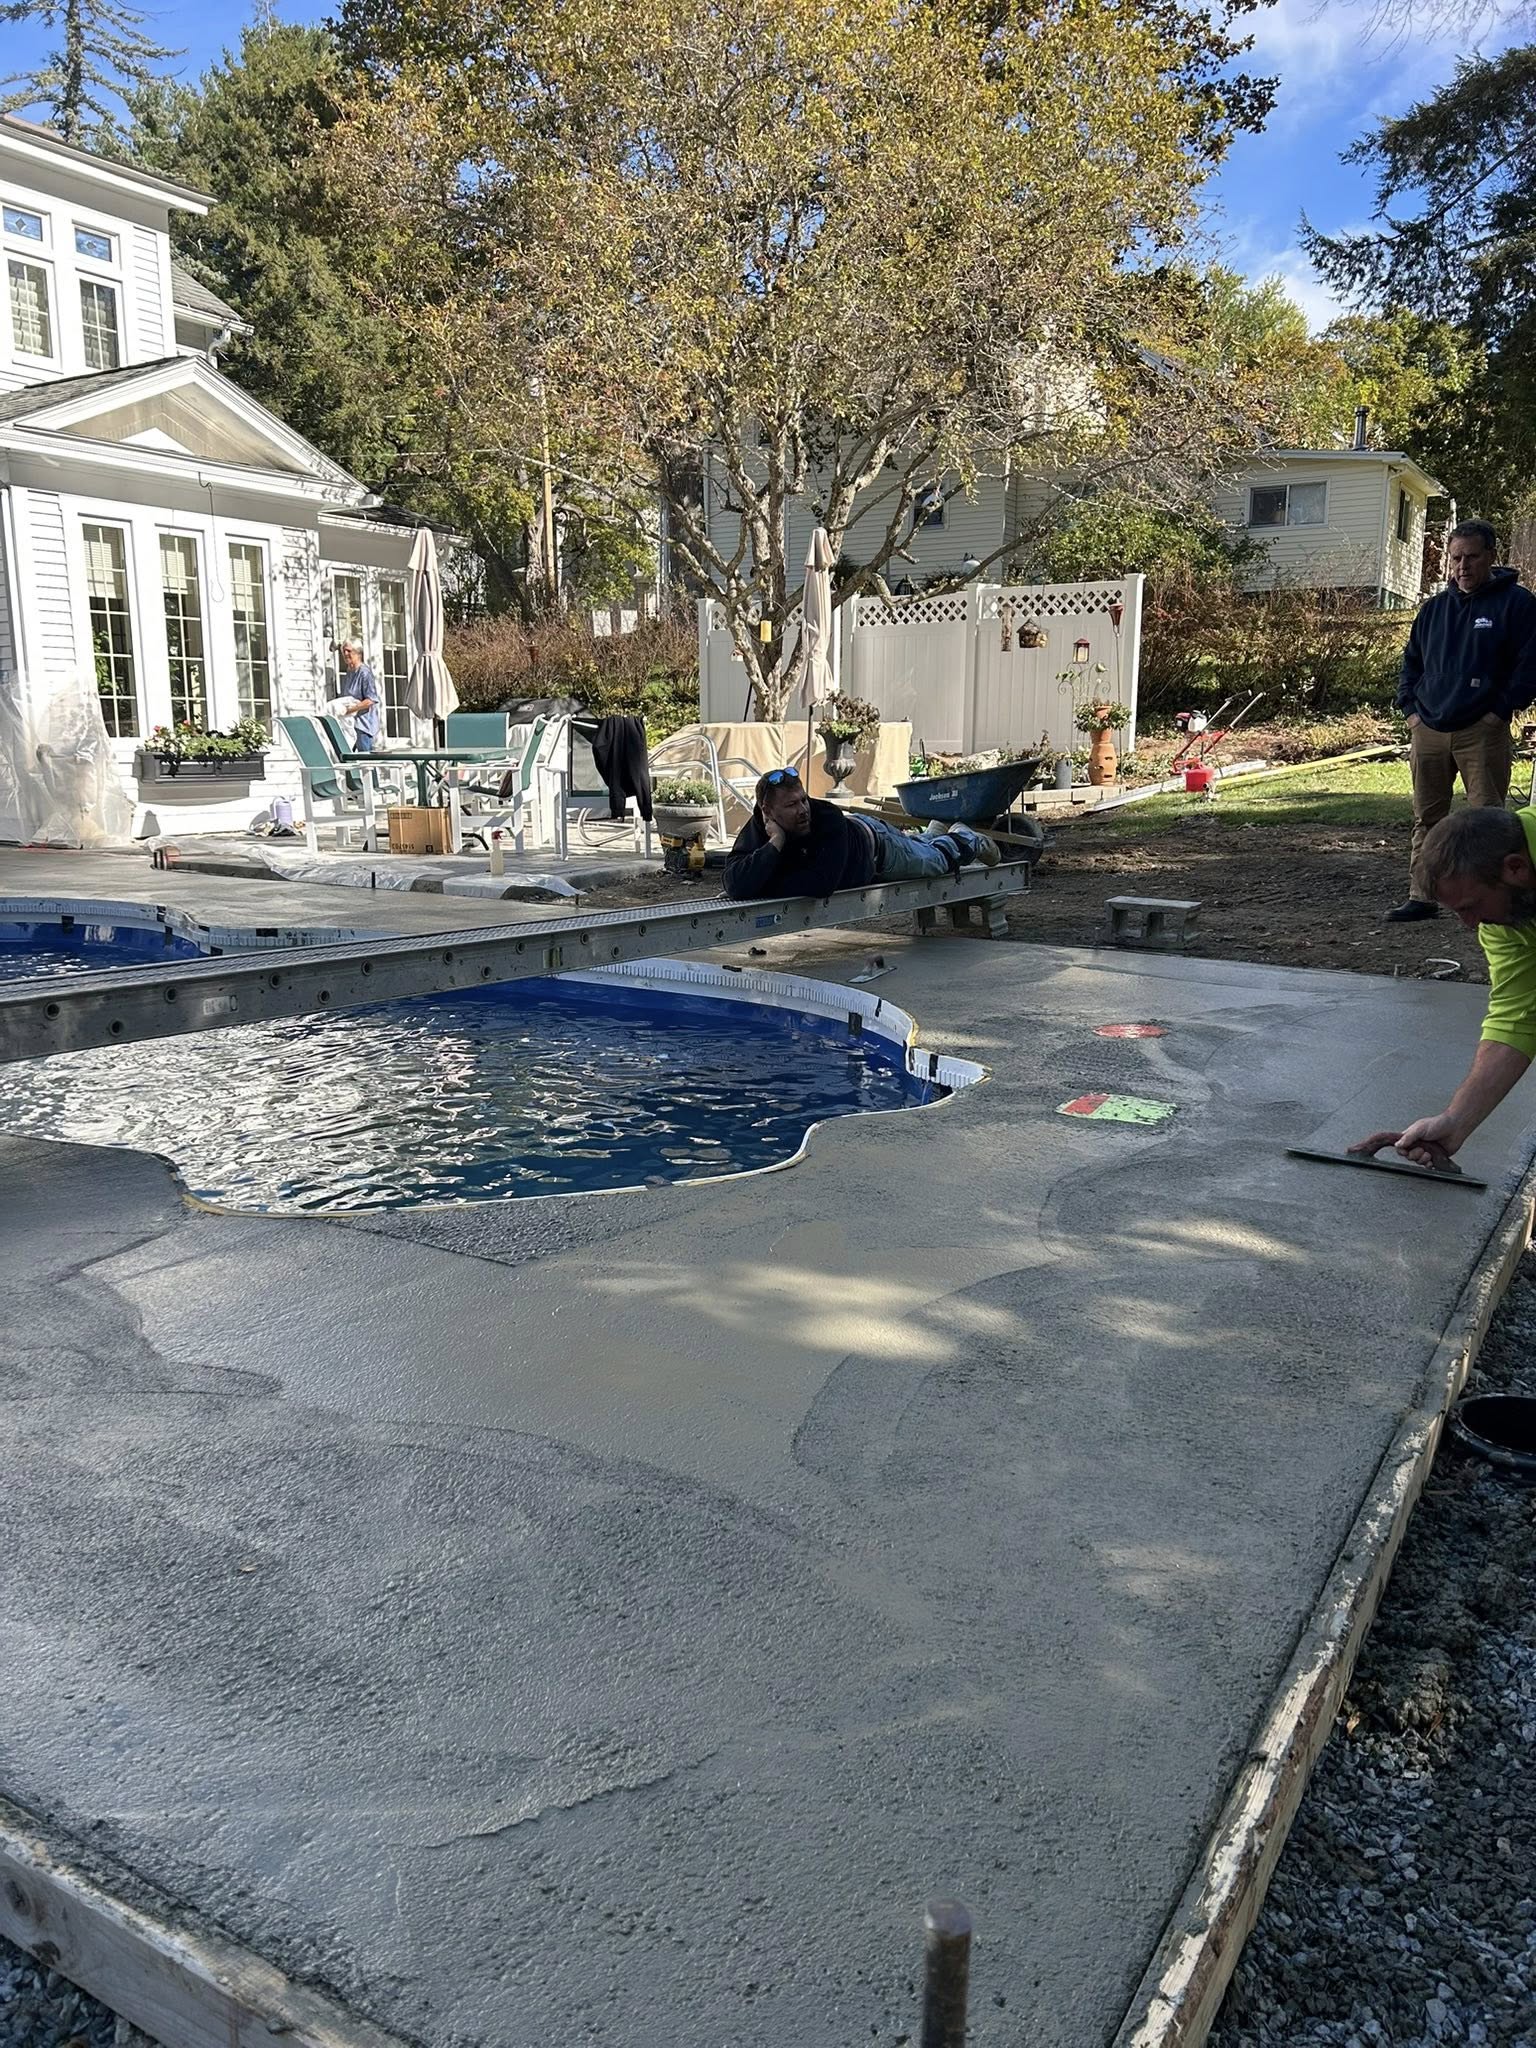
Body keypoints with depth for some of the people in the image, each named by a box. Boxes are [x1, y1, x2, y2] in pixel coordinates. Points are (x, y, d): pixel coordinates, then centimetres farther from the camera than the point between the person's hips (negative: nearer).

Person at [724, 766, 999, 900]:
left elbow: (821, 883, -57)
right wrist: (776, 842, -57)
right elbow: (735, 886, -54)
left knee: (937, 859, 24)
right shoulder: (755, 832, -39)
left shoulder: (828, 818, -47)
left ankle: (966, 838, 58)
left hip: (871, 839, -4)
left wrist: (765, 887, -50)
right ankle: (934, 833, 69)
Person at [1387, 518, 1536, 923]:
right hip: (1429, 731, 5)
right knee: (1427, 818, 8)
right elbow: (1411, 660, 22)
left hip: (1483, 732, -5)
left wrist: (1501, 711, -11)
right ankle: (1422, 898, 14)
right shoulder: (1434, 608, 14)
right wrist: (1410, 708, 9)